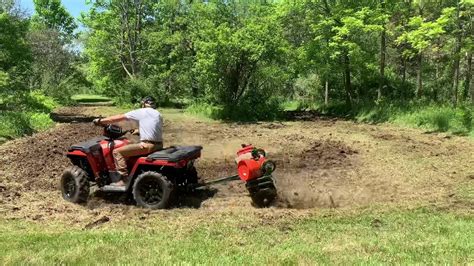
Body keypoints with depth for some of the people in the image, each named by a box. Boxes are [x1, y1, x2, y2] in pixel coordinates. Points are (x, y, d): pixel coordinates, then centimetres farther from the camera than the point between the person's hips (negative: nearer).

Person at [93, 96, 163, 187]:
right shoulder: (158, 114, 18)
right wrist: (138, 131, 42)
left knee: (117, 152, -5)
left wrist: (100, 121, 11)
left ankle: (124, 180, -11)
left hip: (147, 145, -8)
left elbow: (119, 118, 3)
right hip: (159, 145, 8)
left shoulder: (140, 112, 0)